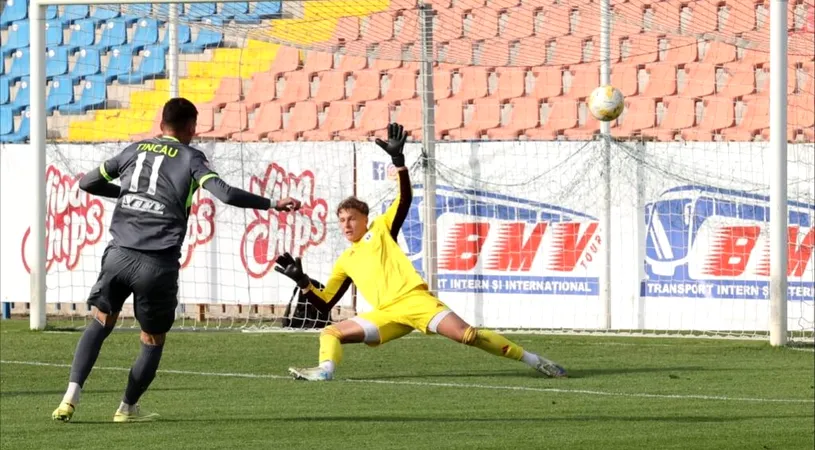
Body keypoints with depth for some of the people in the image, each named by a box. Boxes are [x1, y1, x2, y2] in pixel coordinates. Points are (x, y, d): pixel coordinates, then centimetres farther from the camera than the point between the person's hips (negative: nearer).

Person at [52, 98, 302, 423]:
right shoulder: (190, 158, 4)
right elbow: (225, 194, -10)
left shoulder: (135, 150, 16)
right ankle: (127, 408, 20)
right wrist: (272, 204, -6)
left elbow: (88, 183, 25)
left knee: (101, 323, 17)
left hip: (119, 253, 3)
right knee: (153, 341, 15)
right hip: (158, 263, -3)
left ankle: (71, 397, 0)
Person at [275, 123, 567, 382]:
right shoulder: (345, 261, 25)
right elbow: (325, 302, 22)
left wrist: (398, 159, -9)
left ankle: (534, 361, -14)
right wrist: (302, 281, 7)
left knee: (467, 335, -18)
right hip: (385, 315, 5)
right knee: (330, 333, -9)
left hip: (413, 299, -5)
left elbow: (405, 199, 2)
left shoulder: (381, 229, 16)